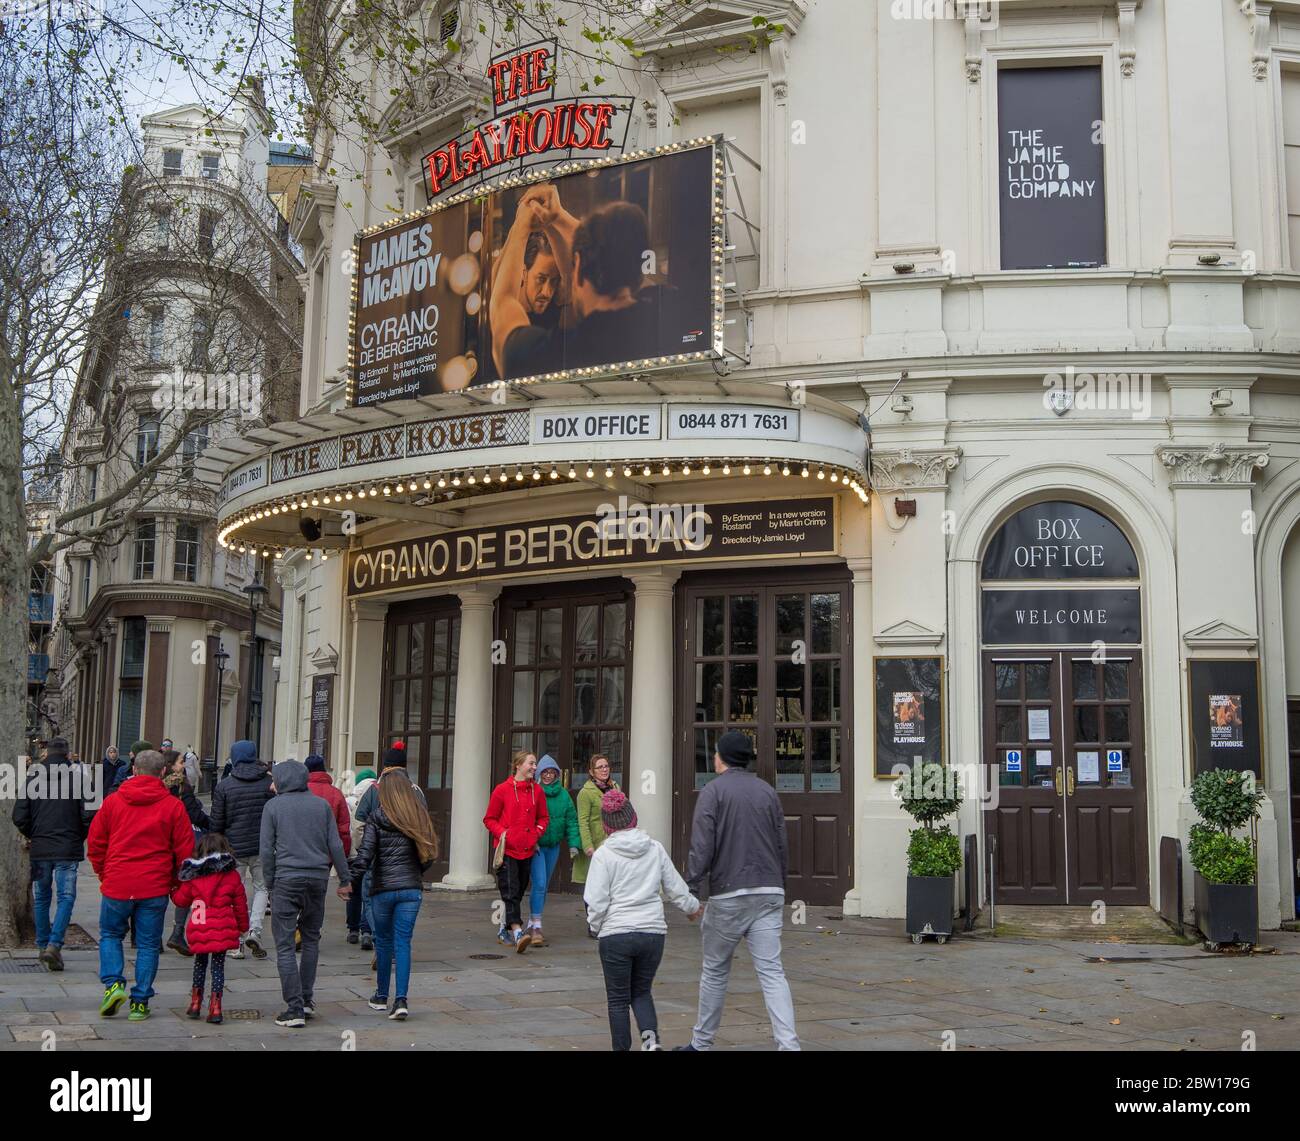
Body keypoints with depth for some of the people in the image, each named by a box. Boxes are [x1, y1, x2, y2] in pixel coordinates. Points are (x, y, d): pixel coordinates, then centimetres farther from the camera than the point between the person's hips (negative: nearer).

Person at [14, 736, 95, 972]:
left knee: (42, 897, 15)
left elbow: (19, 816, 0)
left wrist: (32, 836, 17)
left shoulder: (33, 778, 1)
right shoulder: (79, 777, -5)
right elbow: (89, 814, -10)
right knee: (66, 897, 1)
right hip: (68, 849, -3)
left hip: (39, 848, 3)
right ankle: (54, 944, -13)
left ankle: (43, 945, 21)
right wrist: (80, 837, 7)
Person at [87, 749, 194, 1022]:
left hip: (116, 886, 1)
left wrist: (103, 874, 19)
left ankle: (112, 983, 2)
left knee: (110, 935, 20)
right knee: (149, 944, 9)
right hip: (155, 888, -1)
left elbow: (95, 843, 6)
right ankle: (140, 1002, 9)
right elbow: (185, 850, -1)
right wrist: (174, 882, 12)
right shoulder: (173, 806, -3)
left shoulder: (113, 801, 1)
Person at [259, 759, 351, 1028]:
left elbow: (266, 850, -2)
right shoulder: (322, 805, 9)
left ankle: (294, 1008, -5)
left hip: (287, 880, -4)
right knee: (311, 939, 18)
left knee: (285, 945, -1)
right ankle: (306, 1000, 20)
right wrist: (344, 880, 11)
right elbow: (335, 845, 6)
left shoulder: (273, 807, 0)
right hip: (318, 879, 4)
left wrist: (270, 884, 7)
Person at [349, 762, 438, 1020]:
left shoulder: (376, 818, -7)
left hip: (383, 888, -2)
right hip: (411, 888, 2)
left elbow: (364, 855, -12)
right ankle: (401, 999, -7)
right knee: (403, 942, 4)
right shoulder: (419, 818, 3)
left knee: (384, 941, 14)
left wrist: (354, 883, -4)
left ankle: (382, 996, 26)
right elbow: (429, 855, 4)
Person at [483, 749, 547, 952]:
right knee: (510, 891, -14)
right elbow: (489, 819, 2)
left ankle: (504, 930, 26)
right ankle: (517, 933, -22)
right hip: (507, 849, -5)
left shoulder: (537, 791, 8)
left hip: (527, 850, 5)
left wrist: (537, 833, 0)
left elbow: (543, 817, 18)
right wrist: (503, 834, -13)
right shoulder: (502, 790, -4)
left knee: (519, 891, 12)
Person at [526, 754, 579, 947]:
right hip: (534, 846, -6)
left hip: (553, 846, 6)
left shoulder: (563, 794, 7)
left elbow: (571, 820, 8)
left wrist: (573, 844, -1)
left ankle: (532, 924, 25)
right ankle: (536, 927, -11)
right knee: (539, 884, -14)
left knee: (544, 886, 13)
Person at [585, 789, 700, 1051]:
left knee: (618, 999, 11)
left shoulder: (604, 854, -8)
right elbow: (675, 887, 11)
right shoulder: (655, 849, 3)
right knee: (641, 992, 19)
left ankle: (622, 1048, 14)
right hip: (653, 932, 3)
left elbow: (596, 901, -10)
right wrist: (692, 906, 31)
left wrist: (596, 926, 10)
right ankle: (651, 1036, -4)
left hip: (616, 934, -3)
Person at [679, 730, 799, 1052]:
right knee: (771, 971, 0)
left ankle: (702, 1043, 22)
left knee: (714, 971, 11)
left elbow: (701, 849, -11)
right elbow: (782, 847, 12)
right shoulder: (768, 791, 10)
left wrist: (690, 891, -7)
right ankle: (788, 1043, -13)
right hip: (769, 893, 4)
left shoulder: (714, 790, -4)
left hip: (728, 895, -3)